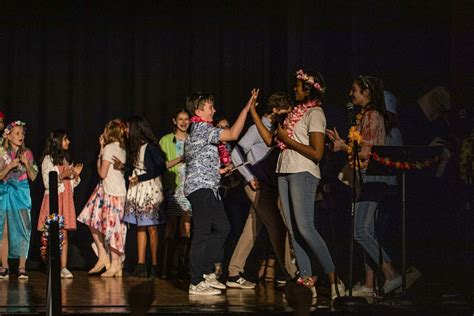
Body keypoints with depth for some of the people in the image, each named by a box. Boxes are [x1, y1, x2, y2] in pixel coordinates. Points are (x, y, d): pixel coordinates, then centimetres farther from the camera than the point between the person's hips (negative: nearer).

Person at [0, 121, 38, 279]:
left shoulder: (27, 153, 7)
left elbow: (33, 177, 4)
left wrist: (27, 163, -11)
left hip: (21, 194, 0)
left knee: (22, 229, -6)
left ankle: (22, 267, -3)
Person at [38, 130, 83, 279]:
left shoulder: (67, 160, 19)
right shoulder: (48, 159, -1)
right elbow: (47, 183, -8)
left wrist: (76, 175, 3)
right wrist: (62, 176, -18)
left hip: (66, 200, 6)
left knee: (64, 234, 0)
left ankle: (63, 267, -3)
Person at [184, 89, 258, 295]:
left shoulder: (197, 130, 19)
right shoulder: (203, 129, -13)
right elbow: (233, 135, -23)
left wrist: (218, 170, 28)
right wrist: (247, 108, -23)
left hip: (208, 187, 11)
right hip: (201, 187, -11)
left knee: (222, 227, 11)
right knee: (202, 233, -9)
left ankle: (207, 272, 13)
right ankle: (196, 283, -7)